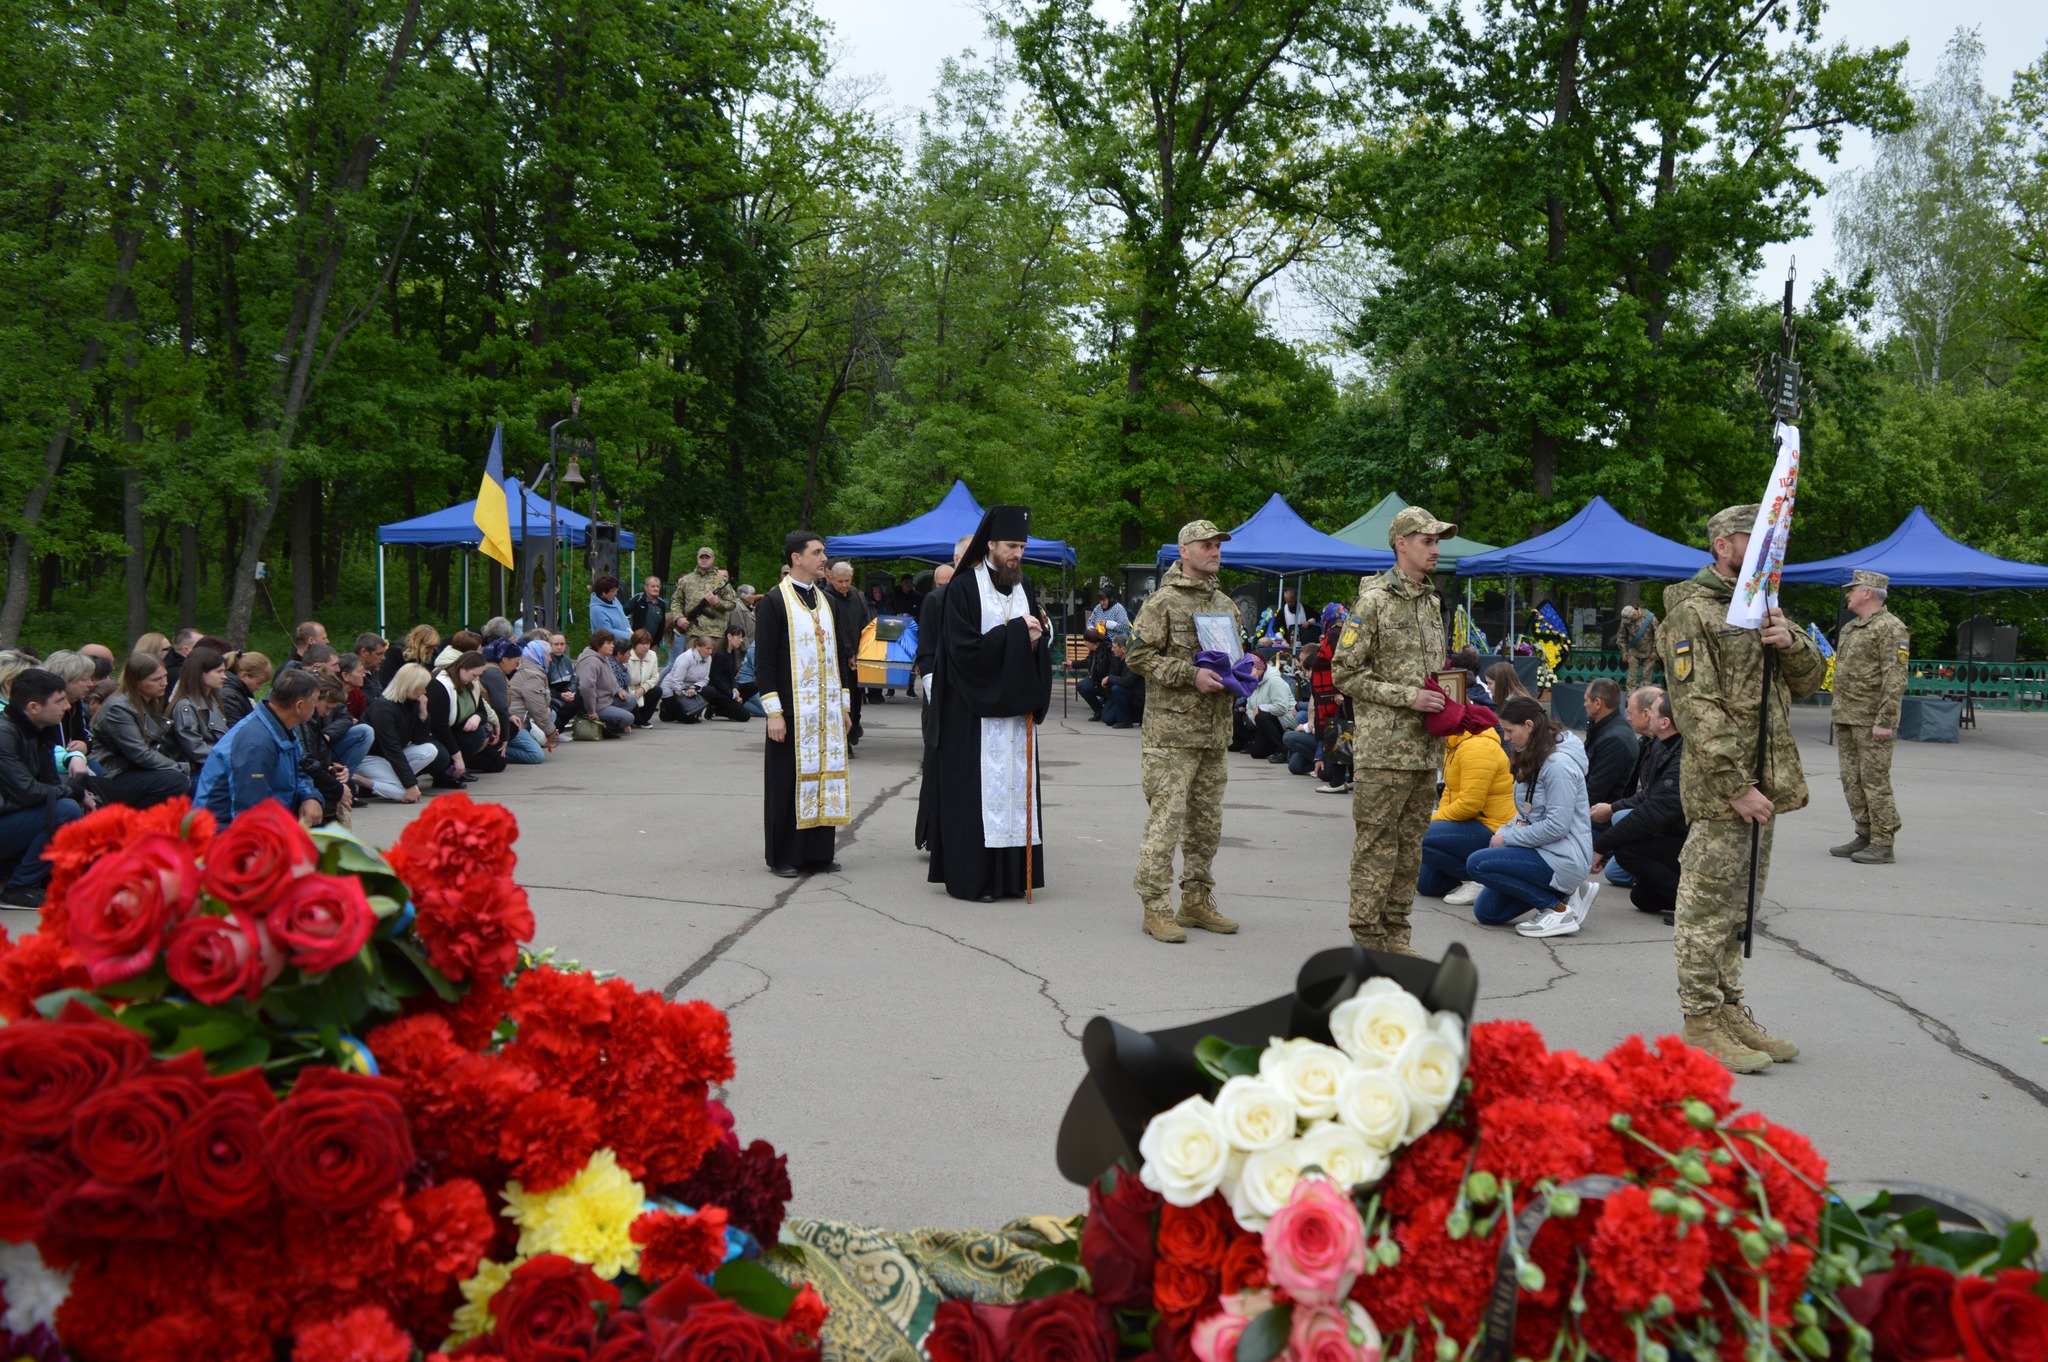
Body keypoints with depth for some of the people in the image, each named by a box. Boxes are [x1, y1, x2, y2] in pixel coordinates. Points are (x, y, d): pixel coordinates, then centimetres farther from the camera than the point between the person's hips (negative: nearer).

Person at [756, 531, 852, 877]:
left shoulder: (825, 600, 14)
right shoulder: (773, 602, -7)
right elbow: (763, 660, -10)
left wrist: (844, 704, 14)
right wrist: (774, 712, -16)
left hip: (826, 710, 6)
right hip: (792, 709, -6)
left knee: (823, 775, 7)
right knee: (788, 780, 0)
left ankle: (818, 852, 15)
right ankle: (783, 856, 8)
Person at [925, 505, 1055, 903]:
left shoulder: (1023, 587, 13)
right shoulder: (964, 589, -7)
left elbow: (1042, 639, 15)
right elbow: (965, 647, -15)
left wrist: (1036, 638, -8)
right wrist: (1015, 632, -14)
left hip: (1017, 705, 6)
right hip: (976, 710, -6)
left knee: (1016, 784, 6)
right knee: (977, 788, -5)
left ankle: (1011, 874, 11)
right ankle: (971, 876, 1)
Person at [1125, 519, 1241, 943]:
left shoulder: (1225, 604, 17)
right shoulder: (1163, 602, -6)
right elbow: (1138, 655, -10)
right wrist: (1190, 674, -17)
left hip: (1215, 730, 7)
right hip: (1172, 730, -7)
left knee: (1207, 820, 12)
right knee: (1165, 817, -8)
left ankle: (1197, 900, 22)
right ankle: (1155, 905, -3)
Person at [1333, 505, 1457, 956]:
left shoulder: (1432, 602, 16)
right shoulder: (1374, 601, -8)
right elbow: (1346, 672, -11)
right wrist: (1407, 697, -16)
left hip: (1426, 746, 8)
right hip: (1384, 746, -8)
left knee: (1410, 843, 11)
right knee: (1376, 843, -4)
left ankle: (1395, 933, 19)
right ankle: (1368, 939, 3)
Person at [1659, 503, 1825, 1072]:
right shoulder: (1692, 611, -10)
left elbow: (1808, 682, 17)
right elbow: (1697, 708, -17)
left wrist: (1792, 643, -6)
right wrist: (1736, 786, -20)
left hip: (1764, 784, 9)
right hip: (1719, 789, -9)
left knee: (1738, 904, 15)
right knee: (1708, 907, -4)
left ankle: (1730, 1010, 24)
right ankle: (1702, 1024, 2)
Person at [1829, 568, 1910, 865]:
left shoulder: (1891, 628, -10)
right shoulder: (1850, 629, 18)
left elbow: (1896, 679, -16)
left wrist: (1885, 721, -21)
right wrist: (1838, 718, 22)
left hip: (1872, 721, -9)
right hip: (1846, 719, 9)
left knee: (1875, 781, -7)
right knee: (1852, 781, 11)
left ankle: (1882, 844, -3)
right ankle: (1865, 835, 20)